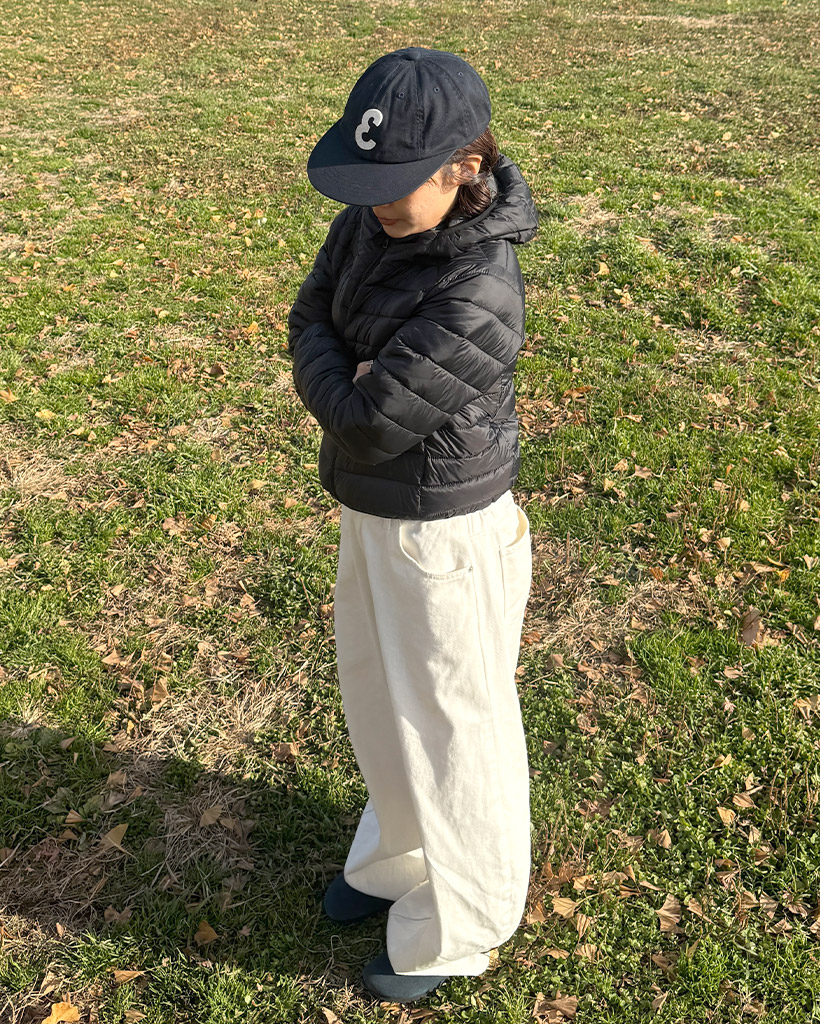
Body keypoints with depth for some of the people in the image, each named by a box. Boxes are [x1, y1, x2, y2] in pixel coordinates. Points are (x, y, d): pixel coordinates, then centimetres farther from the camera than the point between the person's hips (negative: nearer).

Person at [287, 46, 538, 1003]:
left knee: (450, 725, 12)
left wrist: (331, 378, -10)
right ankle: (397, 856, 55)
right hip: (372, 511, 9)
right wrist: (351, 377, -15)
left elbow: (368, 420, -28)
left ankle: (453, 929, 40)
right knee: (377, 695, 26)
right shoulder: (371, 219, -5)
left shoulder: (479, 296, -31)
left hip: (444, 533, -9)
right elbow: (310, 318, 4)